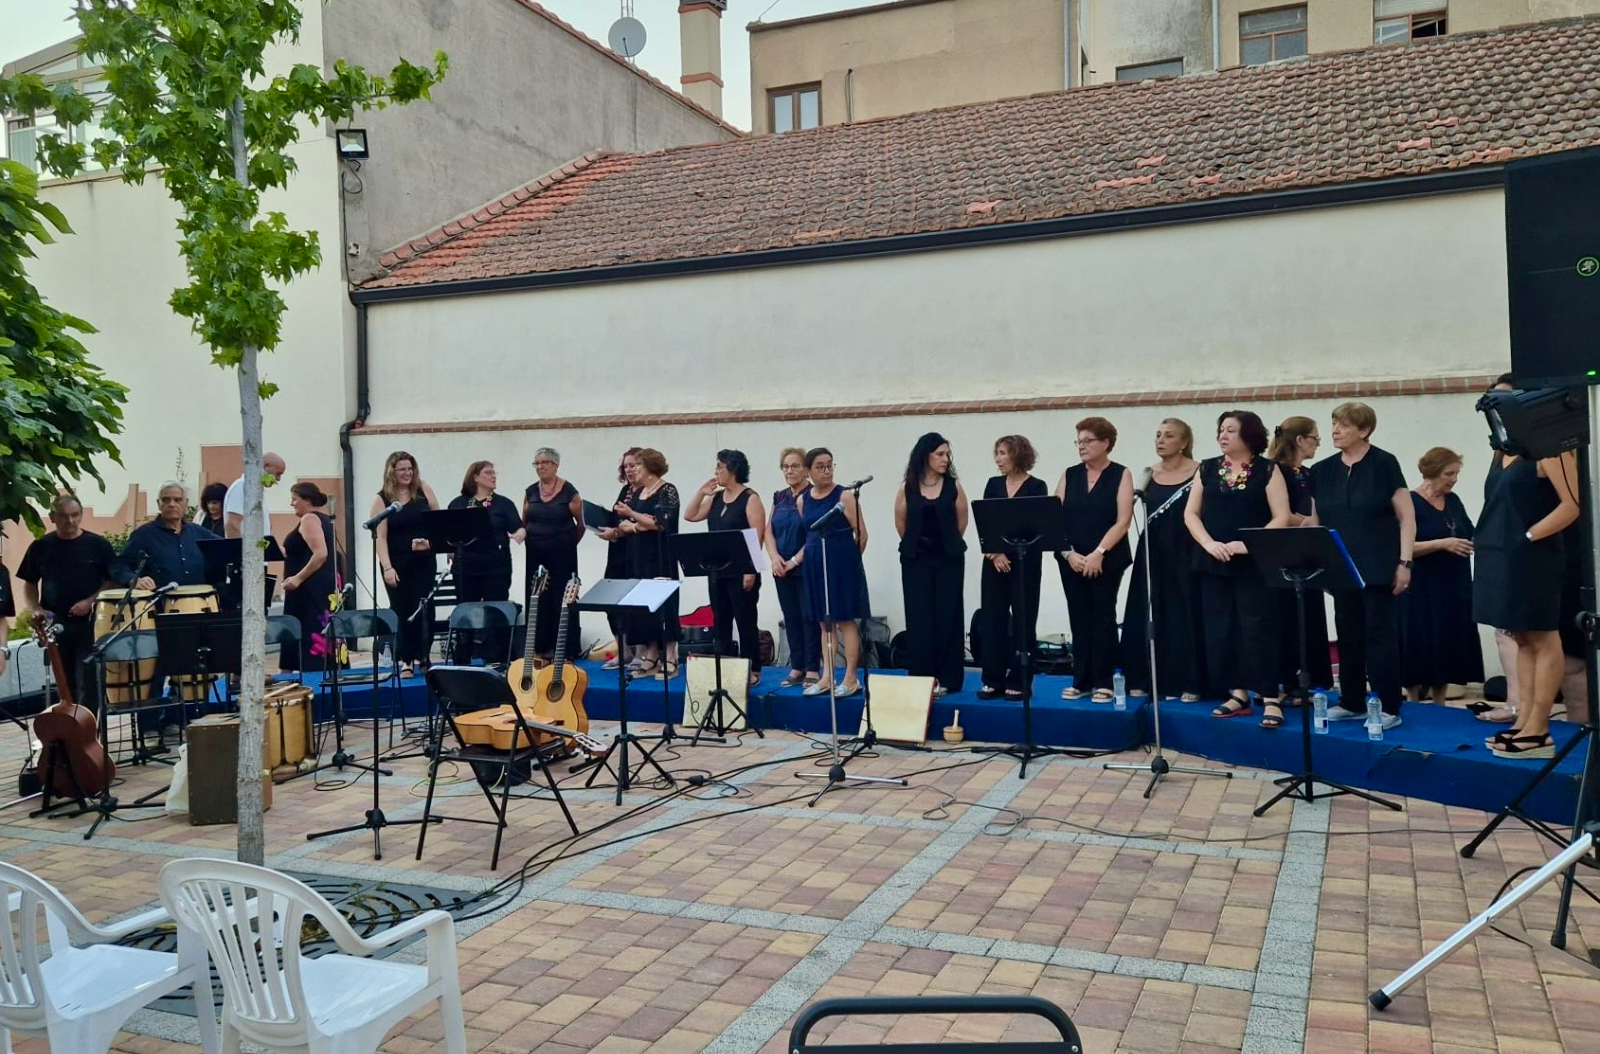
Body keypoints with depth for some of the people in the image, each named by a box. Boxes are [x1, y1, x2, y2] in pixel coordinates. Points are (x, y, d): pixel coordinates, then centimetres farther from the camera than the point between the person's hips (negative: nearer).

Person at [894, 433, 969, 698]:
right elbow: (901, 523, 8)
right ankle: (921, 677, 6)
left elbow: (962, 522, 5)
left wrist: (950, 545, 10)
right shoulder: (907, 488, 0)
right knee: (919, 618, 1)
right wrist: (914, 546, 11)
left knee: (947, 616, 1)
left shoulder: (954, 486, 0)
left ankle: (947, 679, 5)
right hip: (916, 560, 0)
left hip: (948, 560, 0)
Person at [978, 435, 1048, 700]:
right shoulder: (993, 484, 10)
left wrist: (1007, 550, -14)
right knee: (992, 619, 3)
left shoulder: (1037, 487, -2)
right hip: (994, 561, 4)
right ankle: (993, 680, 9)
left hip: (1025, 562, -4)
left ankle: (1019, 682, 6)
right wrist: (995, 553, -11)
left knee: (1022, 621, 0)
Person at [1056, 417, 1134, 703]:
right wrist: (1068, 553, -10)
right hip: (1071, 560, 3)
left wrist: (1098, 553, -18)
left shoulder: (1120, 475, -1)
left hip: (1107, 561, -3)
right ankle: (1081, 680, 12)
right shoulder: (1069, 475, 8)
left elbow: (1122, 521, -10)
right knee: (1078, 619, 6)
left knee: (1103, 617, 0)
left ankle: (1102, 682, 7)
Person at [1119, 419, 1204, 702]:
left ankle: (1188, 683, 7)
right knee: (1147, 617, 6)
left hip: (1185, 553, -4)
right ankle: (1145, 679, 16)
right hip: (1152, 552, 5)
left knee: (1185, 616, -1)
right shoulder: (1149, 474, 9)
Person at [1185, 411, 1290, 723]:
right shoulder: (1207, 469, 10)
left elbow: (1281, 518, -7)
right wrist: (1209, 544, -9)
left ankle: (1270, 699, -3)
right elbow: (1191, 513, 7)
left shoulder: (1267, 470, 0)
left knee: (1257, 629, -7)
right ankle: (1238, 694, 14)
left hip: (1254, 563, -4)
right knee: (1220, 630, 5)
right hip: (1214, 564, 4)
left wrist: (1247, 544, -18)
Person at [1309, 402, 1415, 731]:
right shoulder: (1323, 471, 7)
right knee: (1348, 635, 10)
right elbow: (1316, 522, 13)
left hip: (1379, 570, -5)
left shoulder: (1384, 464, -6)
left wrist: (1404, 562, -11)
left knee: (1380, 636, -3)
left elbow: (1407, 518, -6)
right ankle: (1352, 703, 20)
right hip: (1342, 569, 5)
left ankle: (1389, 708, 4)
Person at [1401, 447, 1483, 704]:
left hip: (1454, 587, 6)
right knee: (1419, 647, -3)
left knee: (1449, 646, 8)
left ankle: (1439, 708, 18)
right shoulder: (1410, 502, -9)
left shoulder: (1454, 501, 11)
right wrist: (1443, 543, -23)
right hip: (1421, 589, -6)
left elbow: (1470, 535, 16)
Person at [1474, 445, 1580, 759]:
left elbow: (1573, 504, -17)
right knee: (1523, 640, 12)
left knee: (1542, 641, -2)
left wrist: (1528, 535, -17)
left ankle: (1538, 731, 1)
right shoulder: (1511, 452, 14)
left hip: (1532, 557, -9)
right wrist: (1486, 540, 8)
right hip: (1506, 558, 9)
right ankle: (1524, 720, 18)